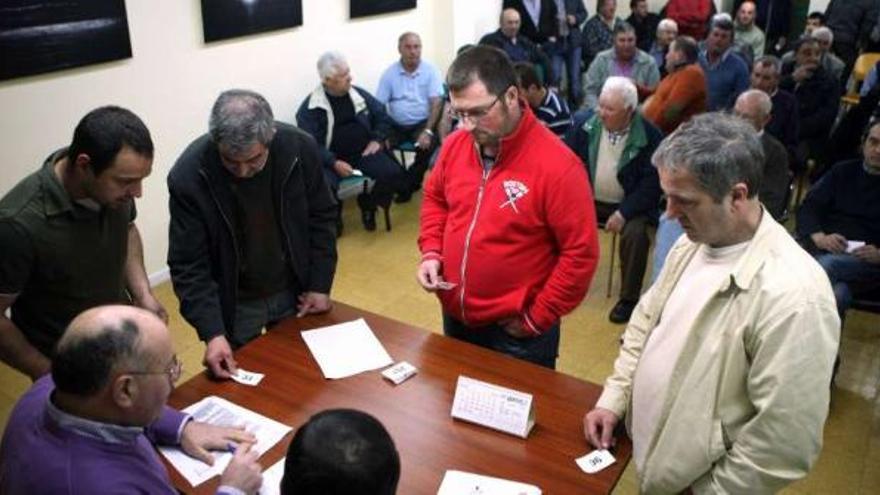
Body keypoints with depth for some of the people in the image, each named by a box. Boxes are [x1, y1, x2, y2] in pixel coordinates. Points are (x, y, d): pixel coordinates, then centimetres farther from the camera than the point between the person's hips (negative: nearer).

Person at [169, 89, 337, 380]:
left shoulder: (300, 148, -18)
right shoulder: (188, 176, -25)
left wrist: (320, 285, -4)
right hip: (233, 304, -2)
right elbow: (188, 266, -19)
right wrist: (212, 332, -27)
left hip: (294, 291, 2)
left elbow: (321, 217, -3)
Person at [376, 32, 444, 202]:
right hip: (396, 125, 2)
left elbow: (436, 102, -9)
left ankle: (408, 185, -5)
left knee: (428, 145, -30)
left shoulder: (430, 70, -2)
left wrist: (427, 131, -22)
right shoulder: (390, 73, 2)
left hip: (422, 123, -1)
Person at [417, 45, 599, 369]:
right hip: (455, 316, 6)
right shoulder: (455, 144, -4)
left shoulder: (557, 165, -22)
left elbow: (581, 254, -18)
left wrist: (536, 320, -14)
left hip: (515, 332, -5)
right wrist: (431, 252, -2)